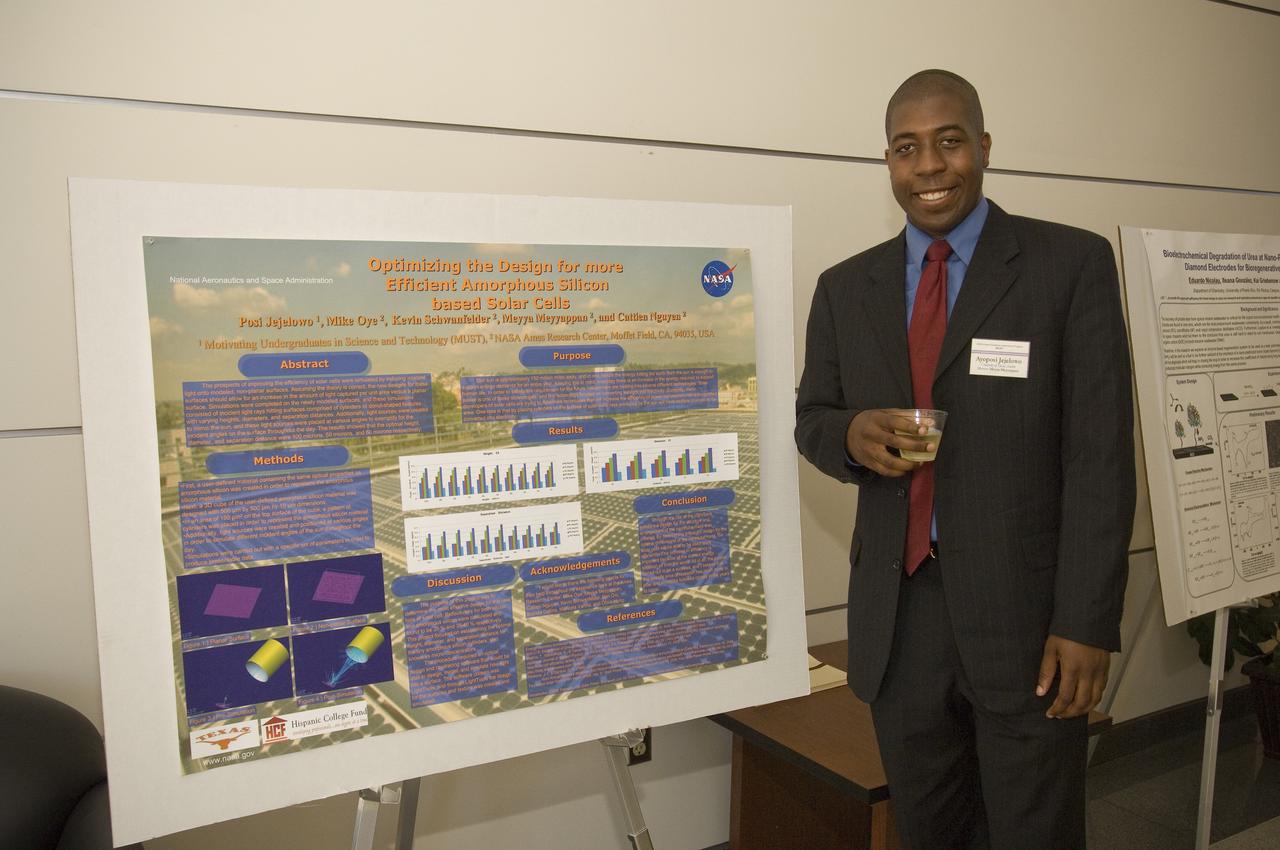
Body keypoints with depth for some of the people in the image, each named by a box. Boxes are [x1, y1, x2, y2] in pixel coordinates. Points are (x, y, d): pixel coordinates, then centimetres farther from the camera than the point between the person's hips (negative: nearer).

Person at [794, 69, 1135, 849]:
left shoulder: (1073, 263, -3)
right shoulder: (844, 288, 7)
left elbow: (1101, 454, -7)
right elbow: (811, 417, 13)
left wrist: (1087, 623, -12)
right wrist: (851, 433, -11)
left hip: (1027, 611, -3)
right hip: (897, 616, 3)